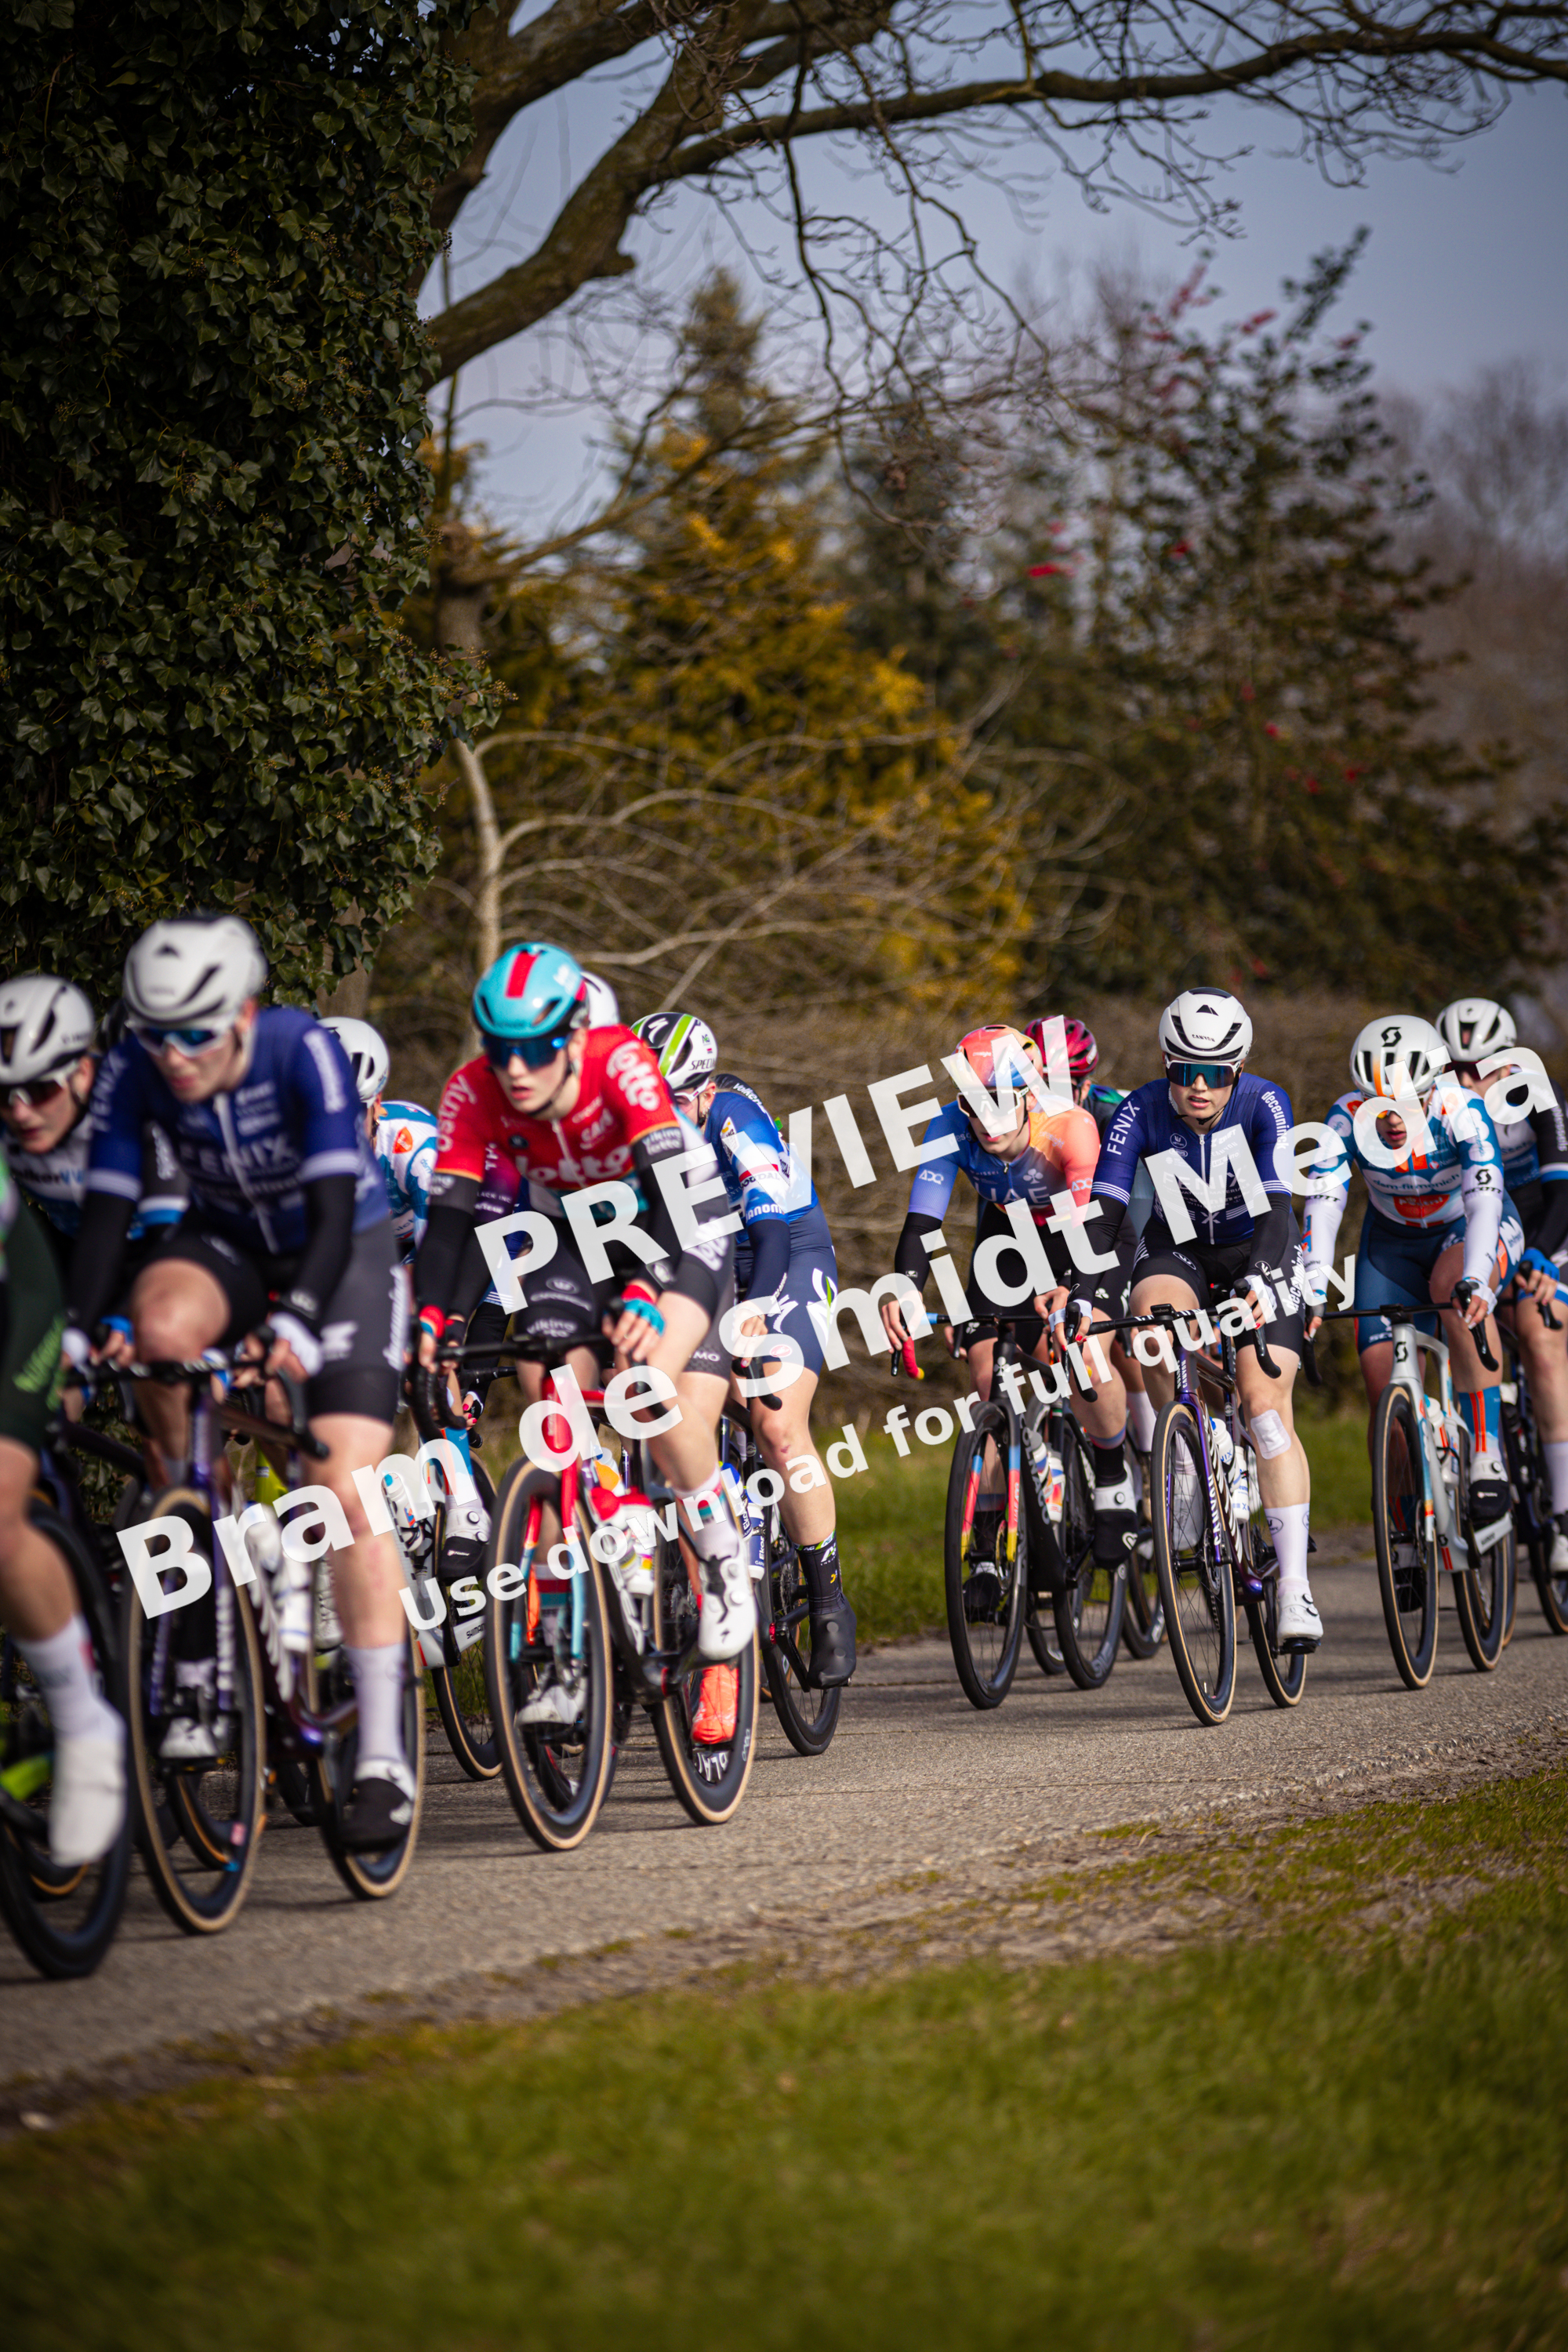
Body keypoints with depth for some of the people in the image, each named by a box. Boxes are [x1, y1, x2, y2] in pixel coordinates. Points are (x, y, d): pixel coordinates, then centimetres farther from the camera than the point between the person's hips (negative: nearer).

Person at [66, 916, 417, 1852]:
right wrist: (77, 1334, -31)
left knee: (349, 1493, -16)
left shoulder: (305, 1052, -28)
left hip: (343, 1255, -3)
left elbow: (335, 1210, -34)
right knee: (159, 1326, -33)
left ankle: (385, 1756, -12)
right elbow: (107, 1211, -18)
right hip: (229, 1243, 3)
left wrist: (298, 1322, -49)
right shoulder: (134, 1072, -18)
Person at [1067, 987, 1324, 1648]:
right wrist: (1084, 1298, -42)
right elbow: (1105, 1214, -26)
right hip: (1177, 1251, 2)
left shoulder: (1265, 1105, -24)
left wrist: (1259, 1280, -52)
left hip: (1257, 1254, -2)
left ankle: (1295, 1586, -18)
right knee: (1154, 1315, -34)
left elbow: (1276, 1205, -34)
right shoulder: (1141, 1112, -20)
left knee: (1266, 1407, -17)